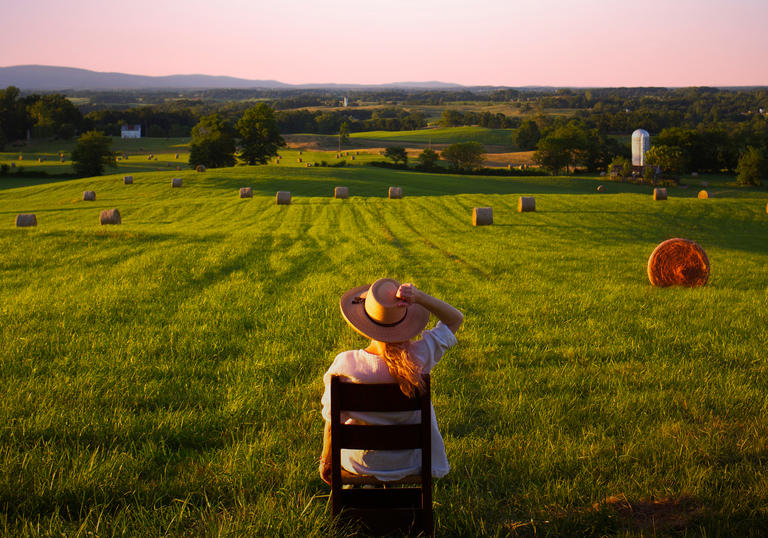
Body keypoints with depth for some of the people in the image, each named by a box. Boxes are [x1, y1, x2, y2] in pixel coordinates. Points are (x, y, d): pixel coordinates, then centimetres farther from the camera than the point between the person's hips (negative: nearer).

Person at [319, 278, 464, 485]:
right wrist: (419, 297, -29)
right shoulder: (420, 357, -27)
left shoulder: (345, 365, -29)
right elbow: (456, 318, -12)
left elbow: (333, 420, -17)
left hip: (360, 461, -1)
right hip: (409, 462, 1)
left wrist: (326, 460, 2)